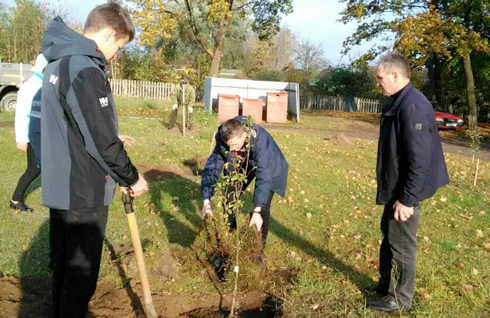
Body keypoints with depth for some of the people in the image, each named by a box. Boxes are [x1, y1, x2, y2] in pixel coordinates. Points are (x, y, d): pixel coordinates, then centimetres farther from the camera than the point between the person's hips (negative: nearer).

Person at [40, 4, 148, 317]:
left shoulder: (58, 62, 10)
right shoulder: (85, 70, -22)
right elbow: (101, 141, -21)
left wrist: (110, 139, 17)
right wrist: (132, 177, -9)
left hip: (60, 186, 10)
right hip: (83, 192, -10)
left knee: (64, 265, 22)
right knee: (81, 275, 4)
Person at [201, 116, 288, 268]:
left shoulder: (261, 140, -43)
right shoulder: (223, 140, -29)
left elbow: (264, 177, -44)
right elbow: (211, 168, -23)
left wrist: (257, 211, -47)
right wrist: (206, 201, -30)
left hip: (268, 167, -4)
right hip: (241, 165, 4)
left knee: (263, 209, -15)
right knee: (229, 200, 0)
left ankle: (259, 251, 2)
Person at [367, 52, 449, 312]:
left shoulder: (413, 107, -24)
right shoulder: (398, 103, 8)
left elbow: (419, 160, -26)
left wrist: (407, 199, -23)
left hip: (406, 193, -10)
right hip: (395, 188, 10)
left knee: (402, 245, 5)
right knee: (388, 237, 22)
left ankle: (400, 299, 22)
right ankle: (386, 284, 39)